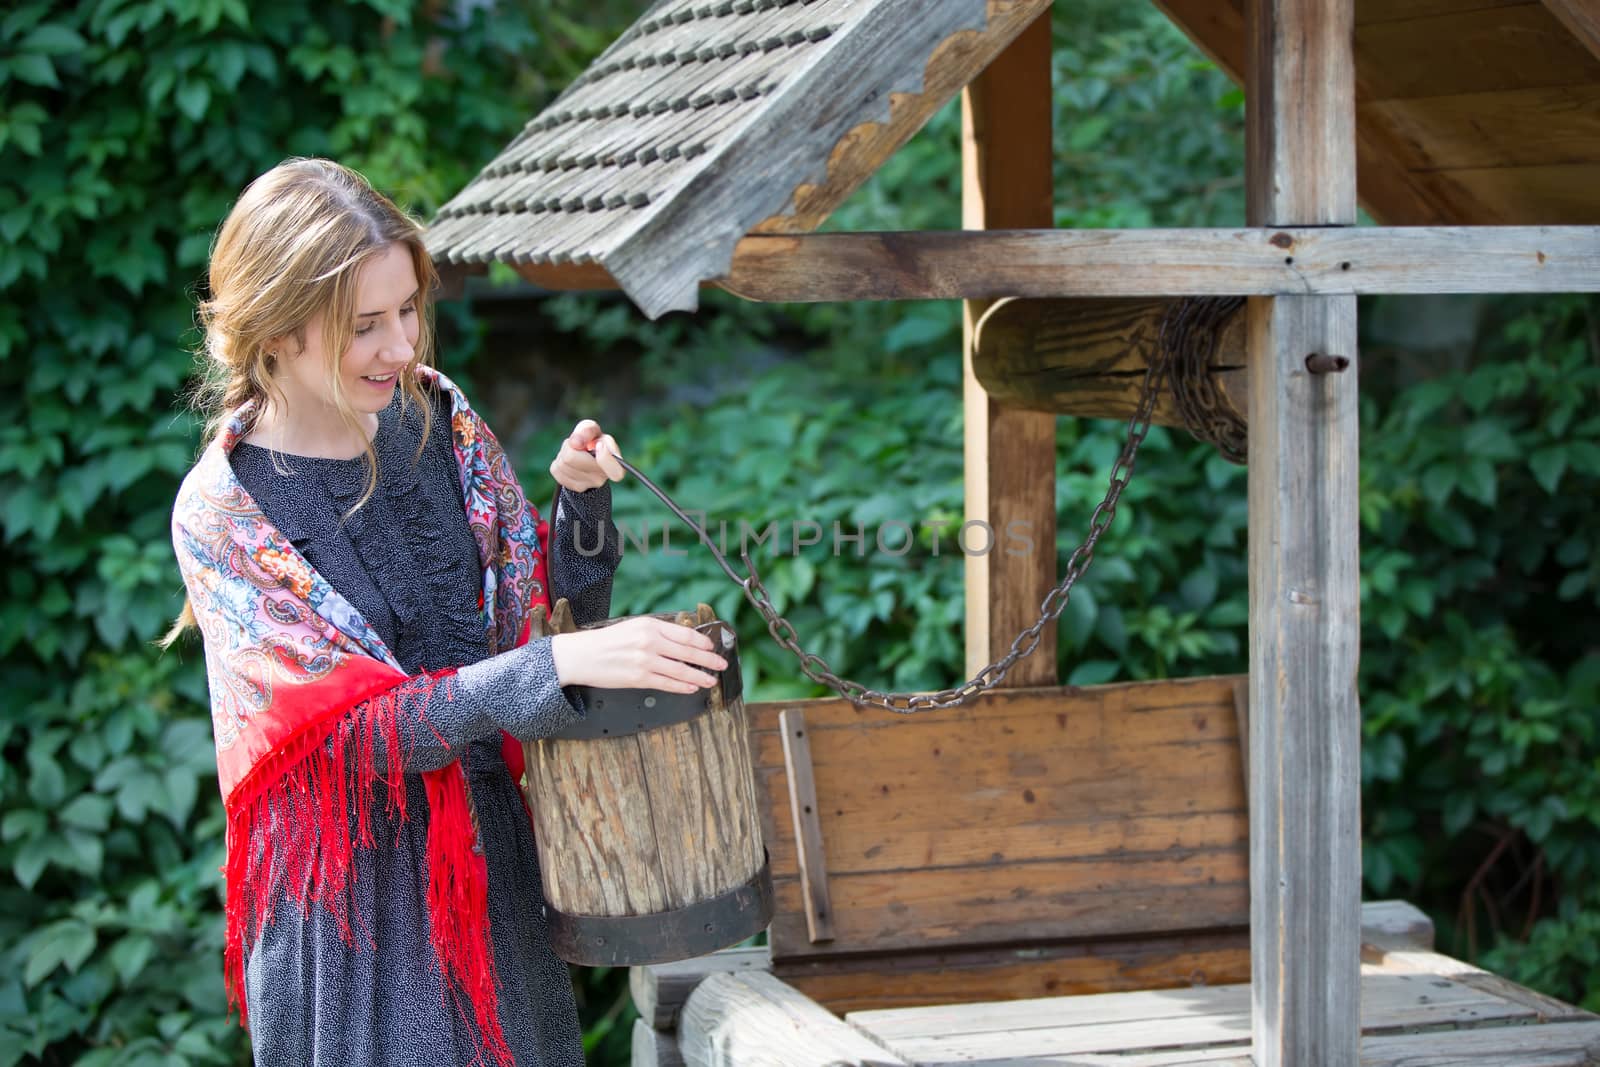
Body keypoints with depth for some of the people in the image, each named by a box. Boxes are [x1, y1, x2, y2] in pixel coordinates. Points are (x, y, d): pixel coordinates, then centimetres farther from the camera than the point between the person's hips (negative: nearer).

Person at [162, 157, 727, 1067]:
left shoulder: (437, 414, -1)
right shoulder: (220, 514, -15)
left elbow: (561, 607, 5)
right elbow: (352, 725, -22)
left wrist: (581, 498, -14)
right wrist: (560, 664, -31)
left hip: (500, 847, 5)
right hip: (359, 881, -5)